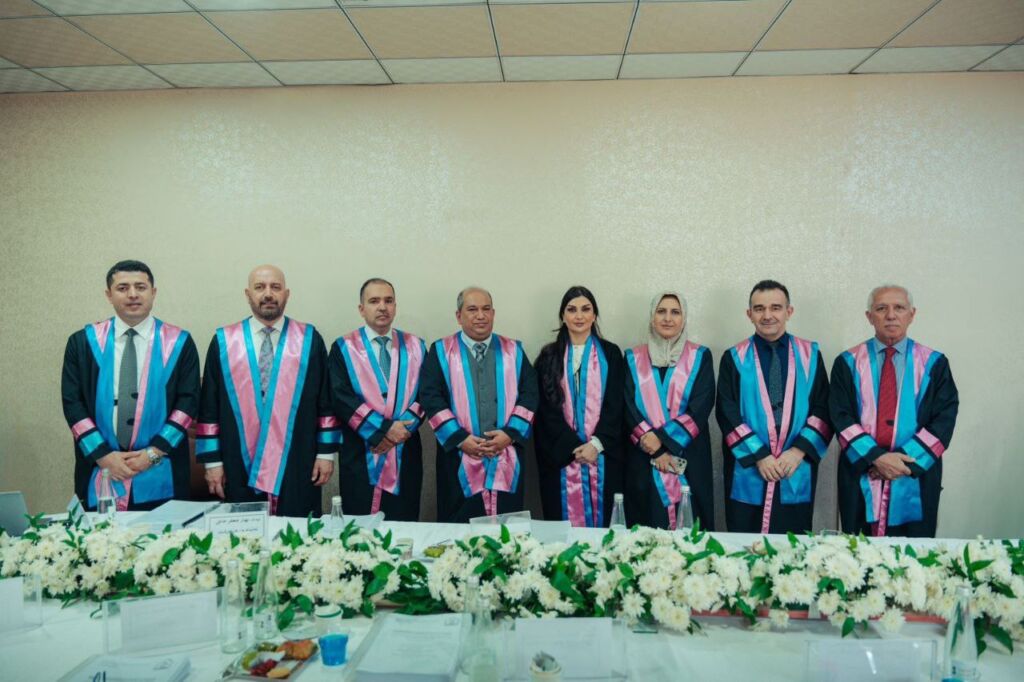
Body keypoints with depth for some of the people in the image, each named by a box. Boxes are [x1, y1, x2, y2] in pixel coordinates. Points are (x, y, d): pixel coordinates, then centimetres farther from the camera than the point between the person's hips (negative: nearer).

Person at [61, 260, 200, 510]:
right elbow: (72, 402, 2)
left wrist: (154, 452, -10)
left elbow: (188, 401, -3)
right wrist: (102, 455, -7)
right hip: (99, 473, 1)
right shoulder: (83, 342, 6)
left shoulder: (179, 342, 1)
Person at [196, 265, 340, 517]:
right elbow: (209, 407, 5)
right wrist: (213, 460, 1)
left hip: (297, 469, 0)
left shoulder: (310, 340, 4)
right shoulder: (224, 341, 5)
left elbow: (325, 401, 3)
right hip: (241, 470, 1)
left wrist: (326, 452, 0)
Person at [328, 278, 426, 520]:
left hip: (405, 453, 2)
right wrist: (384, 428, -15)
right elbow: (341, 398, -9)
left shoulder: (415, 347, 9)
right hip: (360, 454, -2)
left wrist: (401, 429, -12)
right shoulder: (344, 348, 3)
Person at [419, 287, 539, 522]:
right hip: (460, 461, -1)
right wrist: (459, 438, -12)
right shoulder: (441, 351, 6)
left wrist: (510, 433, -9)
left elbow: (530, 394, 5)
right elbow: (430, 397, -3)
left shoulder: (513, 351, 11)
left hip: (506, 459, 2)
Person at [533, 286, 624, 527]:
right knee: (564, 520, 2)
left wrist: (596, 444, -12)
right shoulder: (549, 356, 7)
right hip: (561, 455, 0)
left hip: (602, 453, 0)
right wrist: (574, 446, -10)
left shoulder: (610, 353, 7)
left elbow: (615, 405, 1)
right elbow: (546, 408, 1)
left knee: (602, 519, 2)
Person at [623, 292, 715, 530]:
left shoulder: (700, 357, 5)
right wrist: (656, 450, -11)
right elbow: (629, 408, 0)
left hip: (689, 460, -1)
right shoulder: (634, 358, 7)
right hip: (644, 460, 1)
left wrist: (662, 437, -15)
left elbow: (700, 408, -5)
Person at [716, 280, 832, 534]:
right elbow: (727, 414, -3)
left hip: (798, 474, 1)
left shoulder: (810, 355, 7)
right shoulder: (734, 359, 4)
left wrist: (799, 451, -10)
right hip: (747, 473, -1)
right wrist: (758, 455, -12)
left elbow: (823, 409, 2)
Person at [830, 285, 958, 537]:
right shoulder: (848, 363, 3)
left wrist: (905, 460, -13)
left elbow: (944, 420, -3)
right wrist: (875, 457, -15)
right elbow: (841, 418, -4)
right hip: (860, 478, 0)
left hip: (915, 479, 0)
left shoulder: (934, 364, 4)